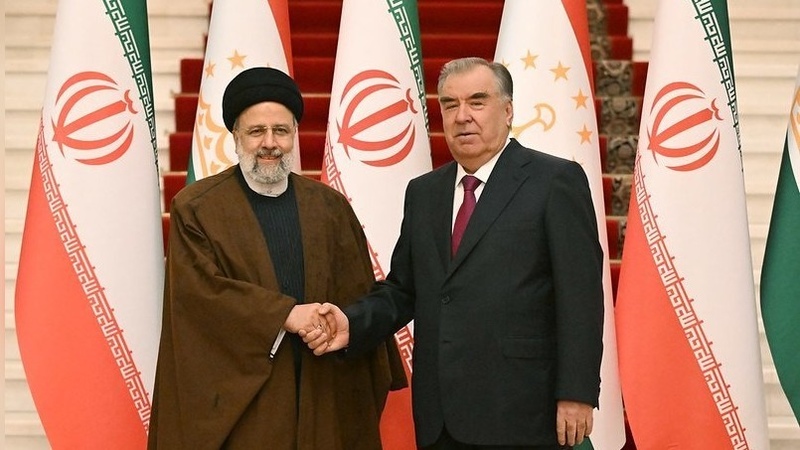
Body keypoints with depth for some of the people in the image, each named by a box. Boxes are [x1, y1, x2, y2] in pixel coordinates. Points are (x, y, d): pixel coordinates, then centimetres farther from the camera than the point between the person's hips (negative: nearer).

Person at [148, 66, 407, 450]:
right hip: (237, 394, -3)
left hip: (322, 395, 3)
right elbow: (200, 290, -12)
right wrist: (285, 315, -17)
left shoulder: (331, 208, 9)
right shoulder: (195, 208, -1)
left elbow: (359, 297, 8)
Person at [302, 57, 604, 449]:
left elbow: (580, 296, -7)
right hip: (440, 417, 5)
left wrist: (576, 394, -12)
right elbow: (402, 290, 16)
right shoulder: (423, 193, 16)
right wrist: (352, 324, -3)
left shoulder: (555, 181, -2)